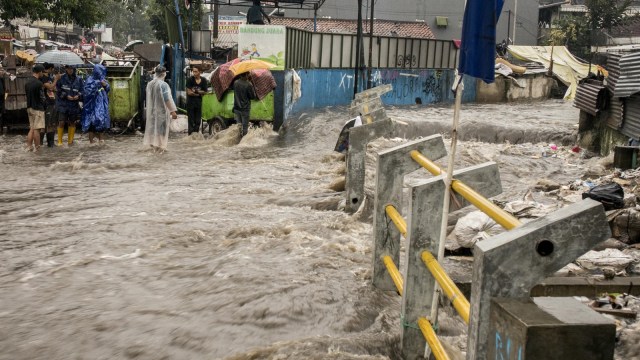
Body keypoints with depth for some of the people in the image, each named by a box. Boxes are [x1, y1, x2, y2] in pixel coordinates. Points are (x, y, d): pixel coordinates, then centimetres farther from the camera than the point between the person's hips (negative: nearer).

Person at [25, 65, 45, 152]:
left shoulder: (27, 83, 10)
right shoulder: (38, 83, -17)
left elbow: (27, 95, 14)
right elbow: (42, 97, -15)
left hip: (30, 108, 8)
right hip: (37, 108, -8)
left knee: (31, 129, 14)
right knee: (37, 129, -3)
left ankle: (29, 146, 15)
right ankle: (37, 148, 1)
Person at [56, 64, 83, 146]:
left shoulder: (78, 79, 3)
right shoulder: (62, 78, -3)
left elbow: (82, 91, 9)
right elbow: (58, 90, -2)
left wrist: (78, 96, -11)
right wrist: (66, 96, -14)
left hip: (74, 105, 3)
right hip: (63, 103, -3)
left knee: (72, 123, 10)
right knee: (61, 122, -6)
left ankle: (70, 140, 23)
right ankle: (59, 141, 5)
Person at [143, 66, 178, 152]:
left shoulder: (149, 84, 1)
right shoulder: (163, 84, -19)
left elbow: (149, 98, 11)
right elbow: (167, 99, -21)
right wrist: (173, 111, -17)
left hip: (151, 110, 6)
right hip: (162, 110, -6)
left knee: (153, 126, 16)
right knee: (161, 128, 4)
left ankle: (153, 145, 24)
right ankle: (160, 146, 10)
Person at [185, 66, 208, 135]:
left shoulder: (203, 80, 1)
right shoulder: (190, 80, -8)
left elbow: (205, 92, 2)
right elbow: (189, 92, -11)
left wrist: (195, 91, -11)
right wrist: (198, 93, -6)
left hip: (199, 102, 3)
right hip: (190, 102, -3)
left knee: (198, 120, 8)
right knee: (191, 120, -1)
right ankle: (191, 134, 3)